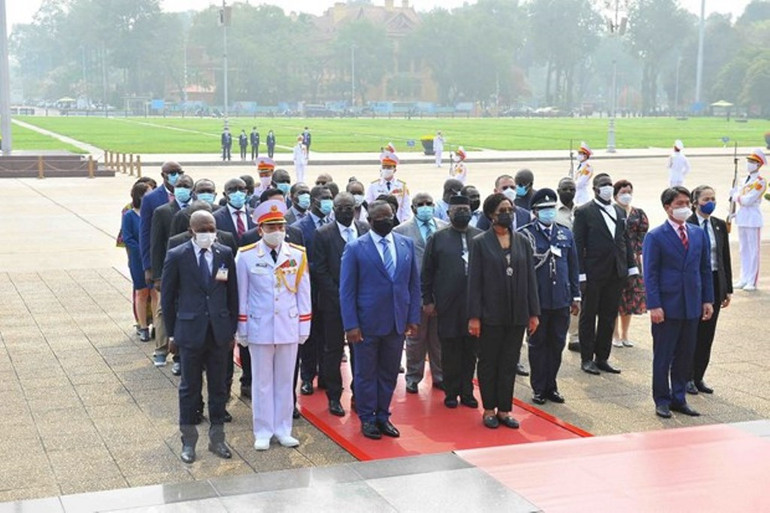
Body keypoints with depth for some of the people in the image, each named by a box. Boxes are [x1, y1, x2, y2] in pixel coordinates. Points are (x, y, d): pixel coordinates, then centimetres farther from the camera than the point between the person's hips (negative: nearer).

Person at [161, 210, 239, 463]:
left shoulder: (225, 254, 1)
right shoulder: (177, 256, -6)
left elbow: (233, 293, 7)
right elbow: (168, 296, 0)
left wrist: (232, 328, 5)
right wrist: (171, 332, 0)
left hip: (220, 331, 2)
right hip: (191, 331, -2)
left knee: (218, 386, 11)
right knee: (189, 387, 9)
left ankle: (217, 438, 24)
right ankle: (188, 441, 21)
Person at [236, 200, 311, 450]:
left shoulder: (298, 255, -1)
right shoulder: (246, 256, -6)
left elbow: (303, 293, 4)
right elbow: (242, 295, 0)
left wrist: (304, 327, 4)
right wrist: (241, 329, 2)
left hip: (289, 327, 2)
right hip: (259, 328, -2)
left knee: (285, 381, 10)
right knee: (262, 382, 7)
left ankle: (283, 430, 22)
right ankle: (263, 432, 17)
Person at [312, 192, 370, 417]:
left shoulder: (366, 230, 5)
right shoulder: (323, 234, -2)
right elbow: (320, 270, -5)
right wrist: (339, 295, -11)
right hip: (334, 302, -2)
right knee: (333, 350, 5)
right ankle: (334, 397, 15)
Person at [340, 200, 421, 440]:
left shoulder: (407, 245, 5)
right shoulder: (355, 248, -6)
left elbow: (414, 283, 9)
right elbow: (347, 290, -7)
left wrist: (413, 318, 3)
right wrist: (351, 325, -12)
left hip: (397, 322, 4)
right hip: (367, 323, -3)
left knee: (389, 373, 12)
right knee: (366, 373, 8)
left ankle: (383, 416, 26)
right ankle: (367, 419, 21)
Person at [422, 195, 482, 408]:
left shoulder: (481, 237, 6)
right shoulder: (438, 238, 3)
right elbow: (427, 272, 3)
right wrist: (428, 300, -1)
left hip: (475, 303, 2)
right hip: (447, 305, -1)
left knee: (470, 350, 8)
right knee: (450, 351, 6)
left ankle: (467, 391, 19)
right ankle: (451, 392, 17)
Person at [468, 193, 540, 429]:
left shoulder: (522, 241, 6)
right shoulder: (480, 242, -4)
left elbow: (530, 277, 7)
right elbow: (474, 281, -6)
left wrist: (533, 313, 3)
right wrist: (474, 316, -10)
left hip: (517, 314, 3)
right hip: (490, 314, -3)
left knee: (510, 363, 9)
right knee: (488, 363, 7)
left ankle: (504, 410, 18)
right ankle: (489, 410, 18)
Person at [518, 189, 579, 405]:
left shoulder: (566, 234, 11)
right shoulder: (525, 234, -4)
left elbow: (573, 266, 13)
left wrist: (575, 294, 11)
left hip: (561, 299, 4)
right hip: (537, 299, -4)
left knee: (557, 344, 9)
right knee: (538, 343, 6)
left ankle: (551, 386, 21)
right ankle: (538, 388, 15)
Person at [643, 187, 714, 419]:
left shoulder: (699, 234, 9)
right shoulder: (655, 237, -6)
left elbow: (705, 269, 12)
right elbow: (650, 274, -8)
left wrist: (708, 300, 7)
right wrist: (654, 305, -14)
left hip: (692, 306, 5)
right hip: (667, 307, -5)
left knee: (685, 356, 11)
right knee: (663, 356, 3)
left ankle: (679, 398, 21)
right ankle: (662, 400, 14)